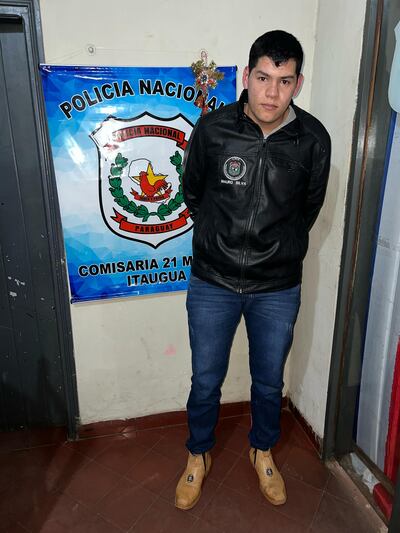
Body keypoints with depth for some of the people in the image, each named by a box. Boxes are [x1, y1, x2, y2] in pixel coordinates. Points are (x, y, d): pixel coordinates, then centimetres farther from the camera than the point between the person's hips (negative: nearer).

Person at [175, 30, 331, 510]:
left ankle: (262, 451, 50)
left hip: (278, 289, 1)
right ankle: (198, 456, 44)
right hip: (212, 284, 0)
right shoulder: (212, 130, -11)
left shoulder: (314, 140, -8)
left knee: (269, 382, 19)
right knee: (206, 381, 15)